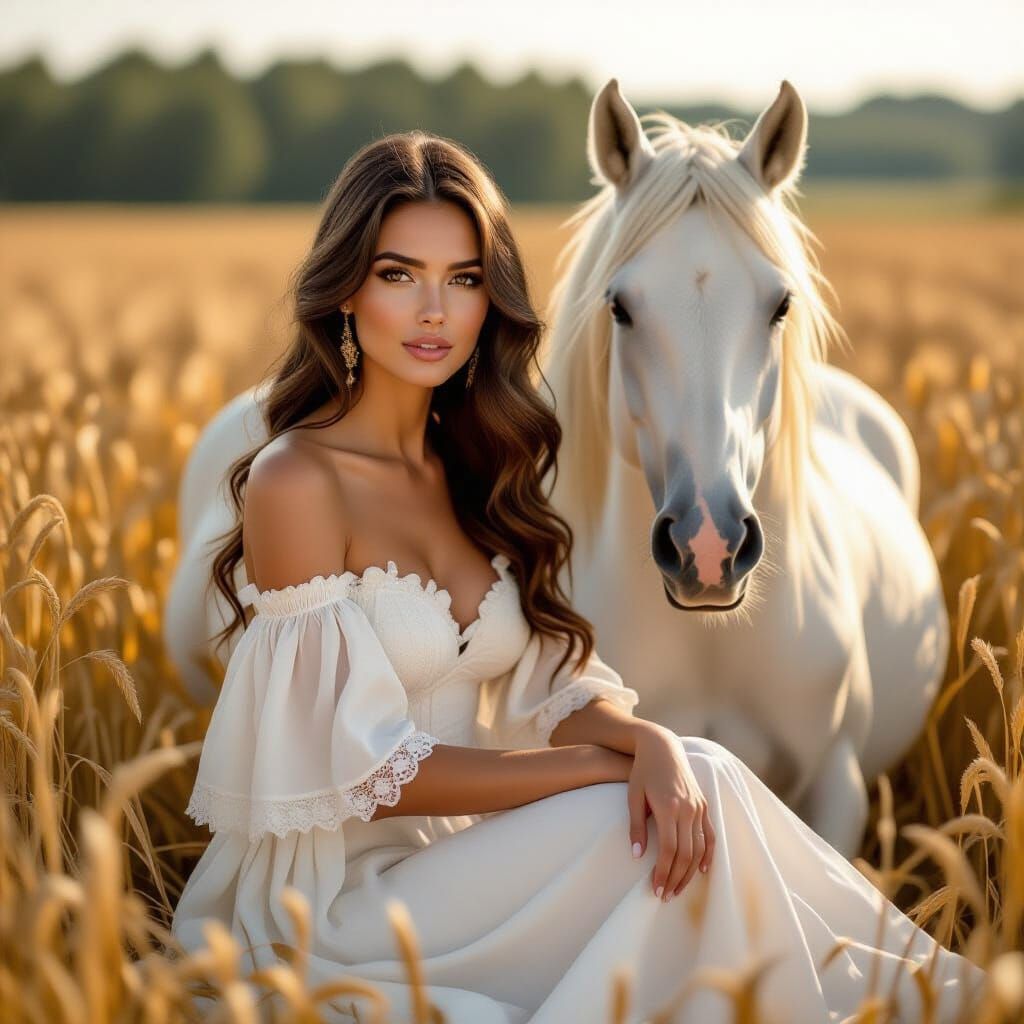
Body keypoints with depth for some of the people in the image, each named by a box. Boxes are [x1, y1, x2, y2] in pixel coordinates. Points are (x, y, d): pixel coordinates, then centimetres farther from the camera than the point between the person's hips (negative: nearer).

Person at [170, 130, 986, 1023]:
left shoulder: (472, 471, 9)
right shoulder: (297, 481, -15)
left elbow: (555, 683, 4)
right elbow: (365, 773, -17)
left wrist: (648, 741, -19)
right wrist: (611, 765, -15)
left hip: (461, 849, 6)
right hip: (342, 902, -6)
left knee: (694, 781, -16)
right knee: (700, 788, -18)